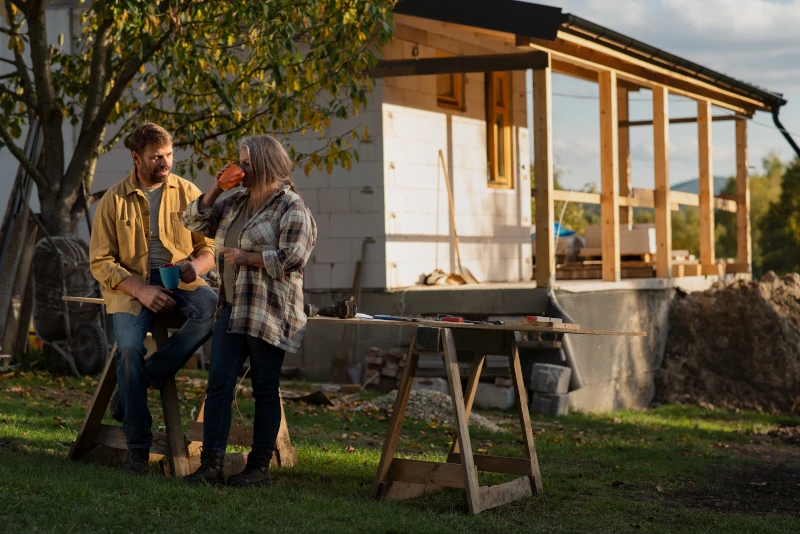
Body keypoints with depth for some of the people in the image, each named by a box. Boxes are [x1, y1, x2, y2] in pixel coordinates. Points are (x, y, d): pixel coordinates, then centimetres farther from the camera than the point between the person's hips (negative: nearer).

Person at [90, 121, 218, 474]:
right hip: (132, 285, -1)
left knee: (211, 309, -32)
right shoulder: (114, 201, 3)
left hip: (180, 280, 1)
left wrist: (196, 265, -15)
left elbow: (209, 246, 11)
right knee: (129, 347, -27)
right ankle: (138, 446, -15)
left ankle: (141, 382, -20)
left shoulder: (187, 193, 8)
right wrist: (141, 290, -16)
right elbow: (100, 261, 0)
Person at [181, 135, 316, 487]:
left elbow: (290, 259, -18)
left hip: (269, 313, -7)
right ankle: (211, 464, 2)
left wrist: (244, 256, -14)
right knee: (218, 383, 0)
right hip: (232, 308, 7)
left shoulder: (292, 209, -8)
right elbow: (195, 221, 18)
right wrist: (216, 188, 5)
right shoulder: (236, 203, 16)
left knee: (265, 390, 3)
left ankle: (260, 467, 12)